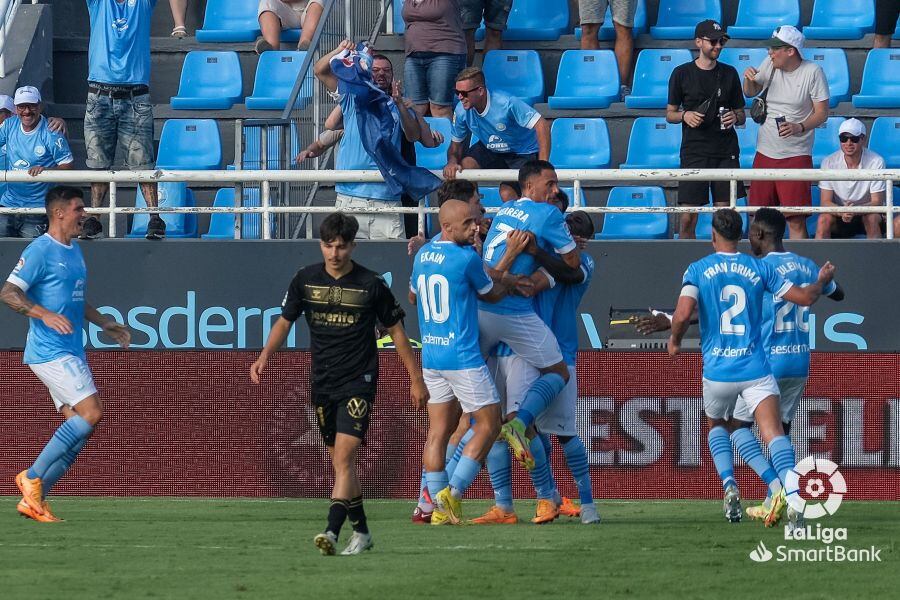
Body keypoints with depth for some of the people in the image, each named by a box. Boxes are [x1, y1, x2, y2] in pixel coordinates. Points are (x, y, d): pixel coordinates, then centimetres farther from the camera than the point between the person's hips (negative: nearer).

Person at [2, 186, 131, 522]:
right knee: (92, 412, -19)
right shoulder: (40, 251, -10)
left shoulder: (75, 251, 18)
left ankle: (34, 499, 8)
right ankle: (32, 477, -10)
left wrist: (106, 325, 31)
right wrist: (44, 314, -28)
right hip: (49, 352, -9)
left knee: (79, 427, 4)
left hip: (71, 354, 9)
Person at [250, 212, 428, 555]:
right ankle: (361, 531, 22)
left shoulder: (371, 285, -6)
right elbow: (285, 321, 12)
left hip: (359, 382, -4)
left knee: (344, 456, -18)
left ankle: (332, 531, -27)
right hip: (323, 384, 4)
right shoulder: (305, 280, 2)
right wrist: (265, 356, -5)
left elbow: (396, 331, 4)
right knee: (339, 462, 10)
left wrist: (416, 380, 5)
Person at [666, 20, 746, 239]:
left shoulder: (729, 74, 9)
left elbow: (741, 116, 15)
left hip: (726, 153, 2)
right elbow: (670, 113, 9)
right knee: (688, 219, -5)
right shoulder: (681, 73, 3)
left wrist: (735, 118, -8)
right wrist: (685, 116, -12)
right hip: (694, 153, -2)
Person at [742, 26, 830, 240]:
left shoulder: (812, 72, -8)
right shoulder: (770, 64, 5)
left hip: (796, 156, -5)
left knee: (796, 221, -8)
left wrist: (800, 127, -23)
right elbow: (751, 92, 19)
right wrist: (749, 79, -4)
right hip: (765, 151, 5)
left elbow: (821, 114, -6)